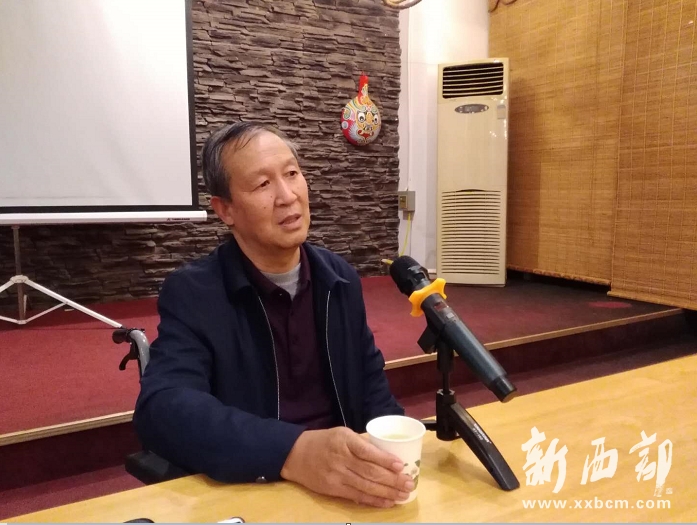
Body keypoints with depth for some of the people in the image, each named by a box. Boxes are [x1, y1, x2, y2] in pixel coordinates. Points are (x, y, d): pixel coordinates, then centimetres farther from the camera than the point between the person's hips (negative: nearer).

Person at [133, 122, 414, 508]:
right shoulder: (191, 293, -10)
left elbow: (372, 386, 9)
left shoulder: (340, 279, 3)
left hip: (346, 487, 4)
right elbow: (163, 409, -23)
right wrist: (293, 453, -37)